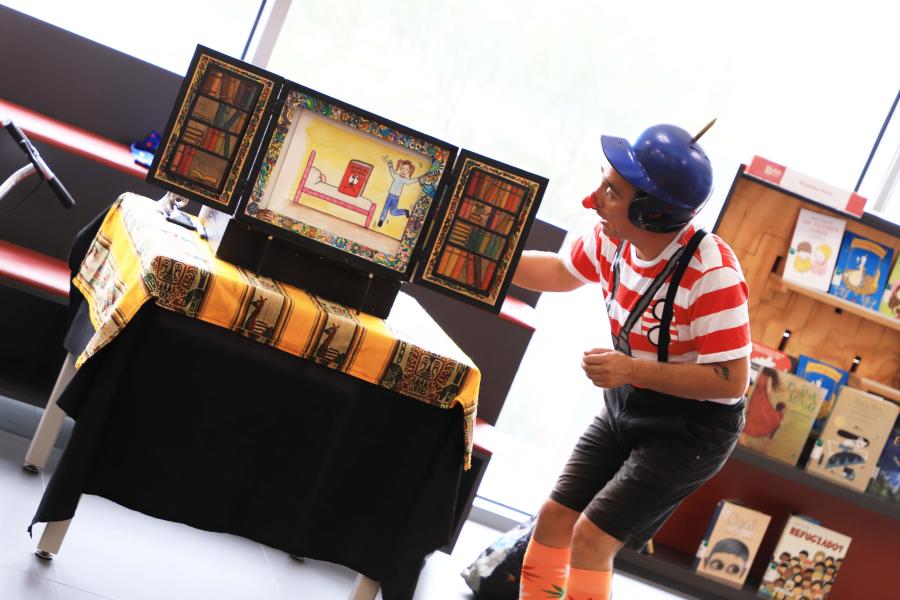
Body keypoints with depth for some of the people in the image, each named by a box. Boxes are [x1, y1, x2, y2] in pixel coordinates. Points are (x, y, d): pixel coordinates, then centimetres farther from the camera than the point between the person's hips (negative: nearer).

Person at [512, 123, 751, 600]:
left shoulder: (712, 275, -31)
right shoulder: (613, 239, -10)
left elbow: (730, 381, -27)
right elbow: (559, 273, 10)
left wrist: (632, 371, -32)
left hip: (690, 430, -7)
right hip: (623, 412, 7)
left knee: (593, 537, -12)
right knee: (555, 518, 7)